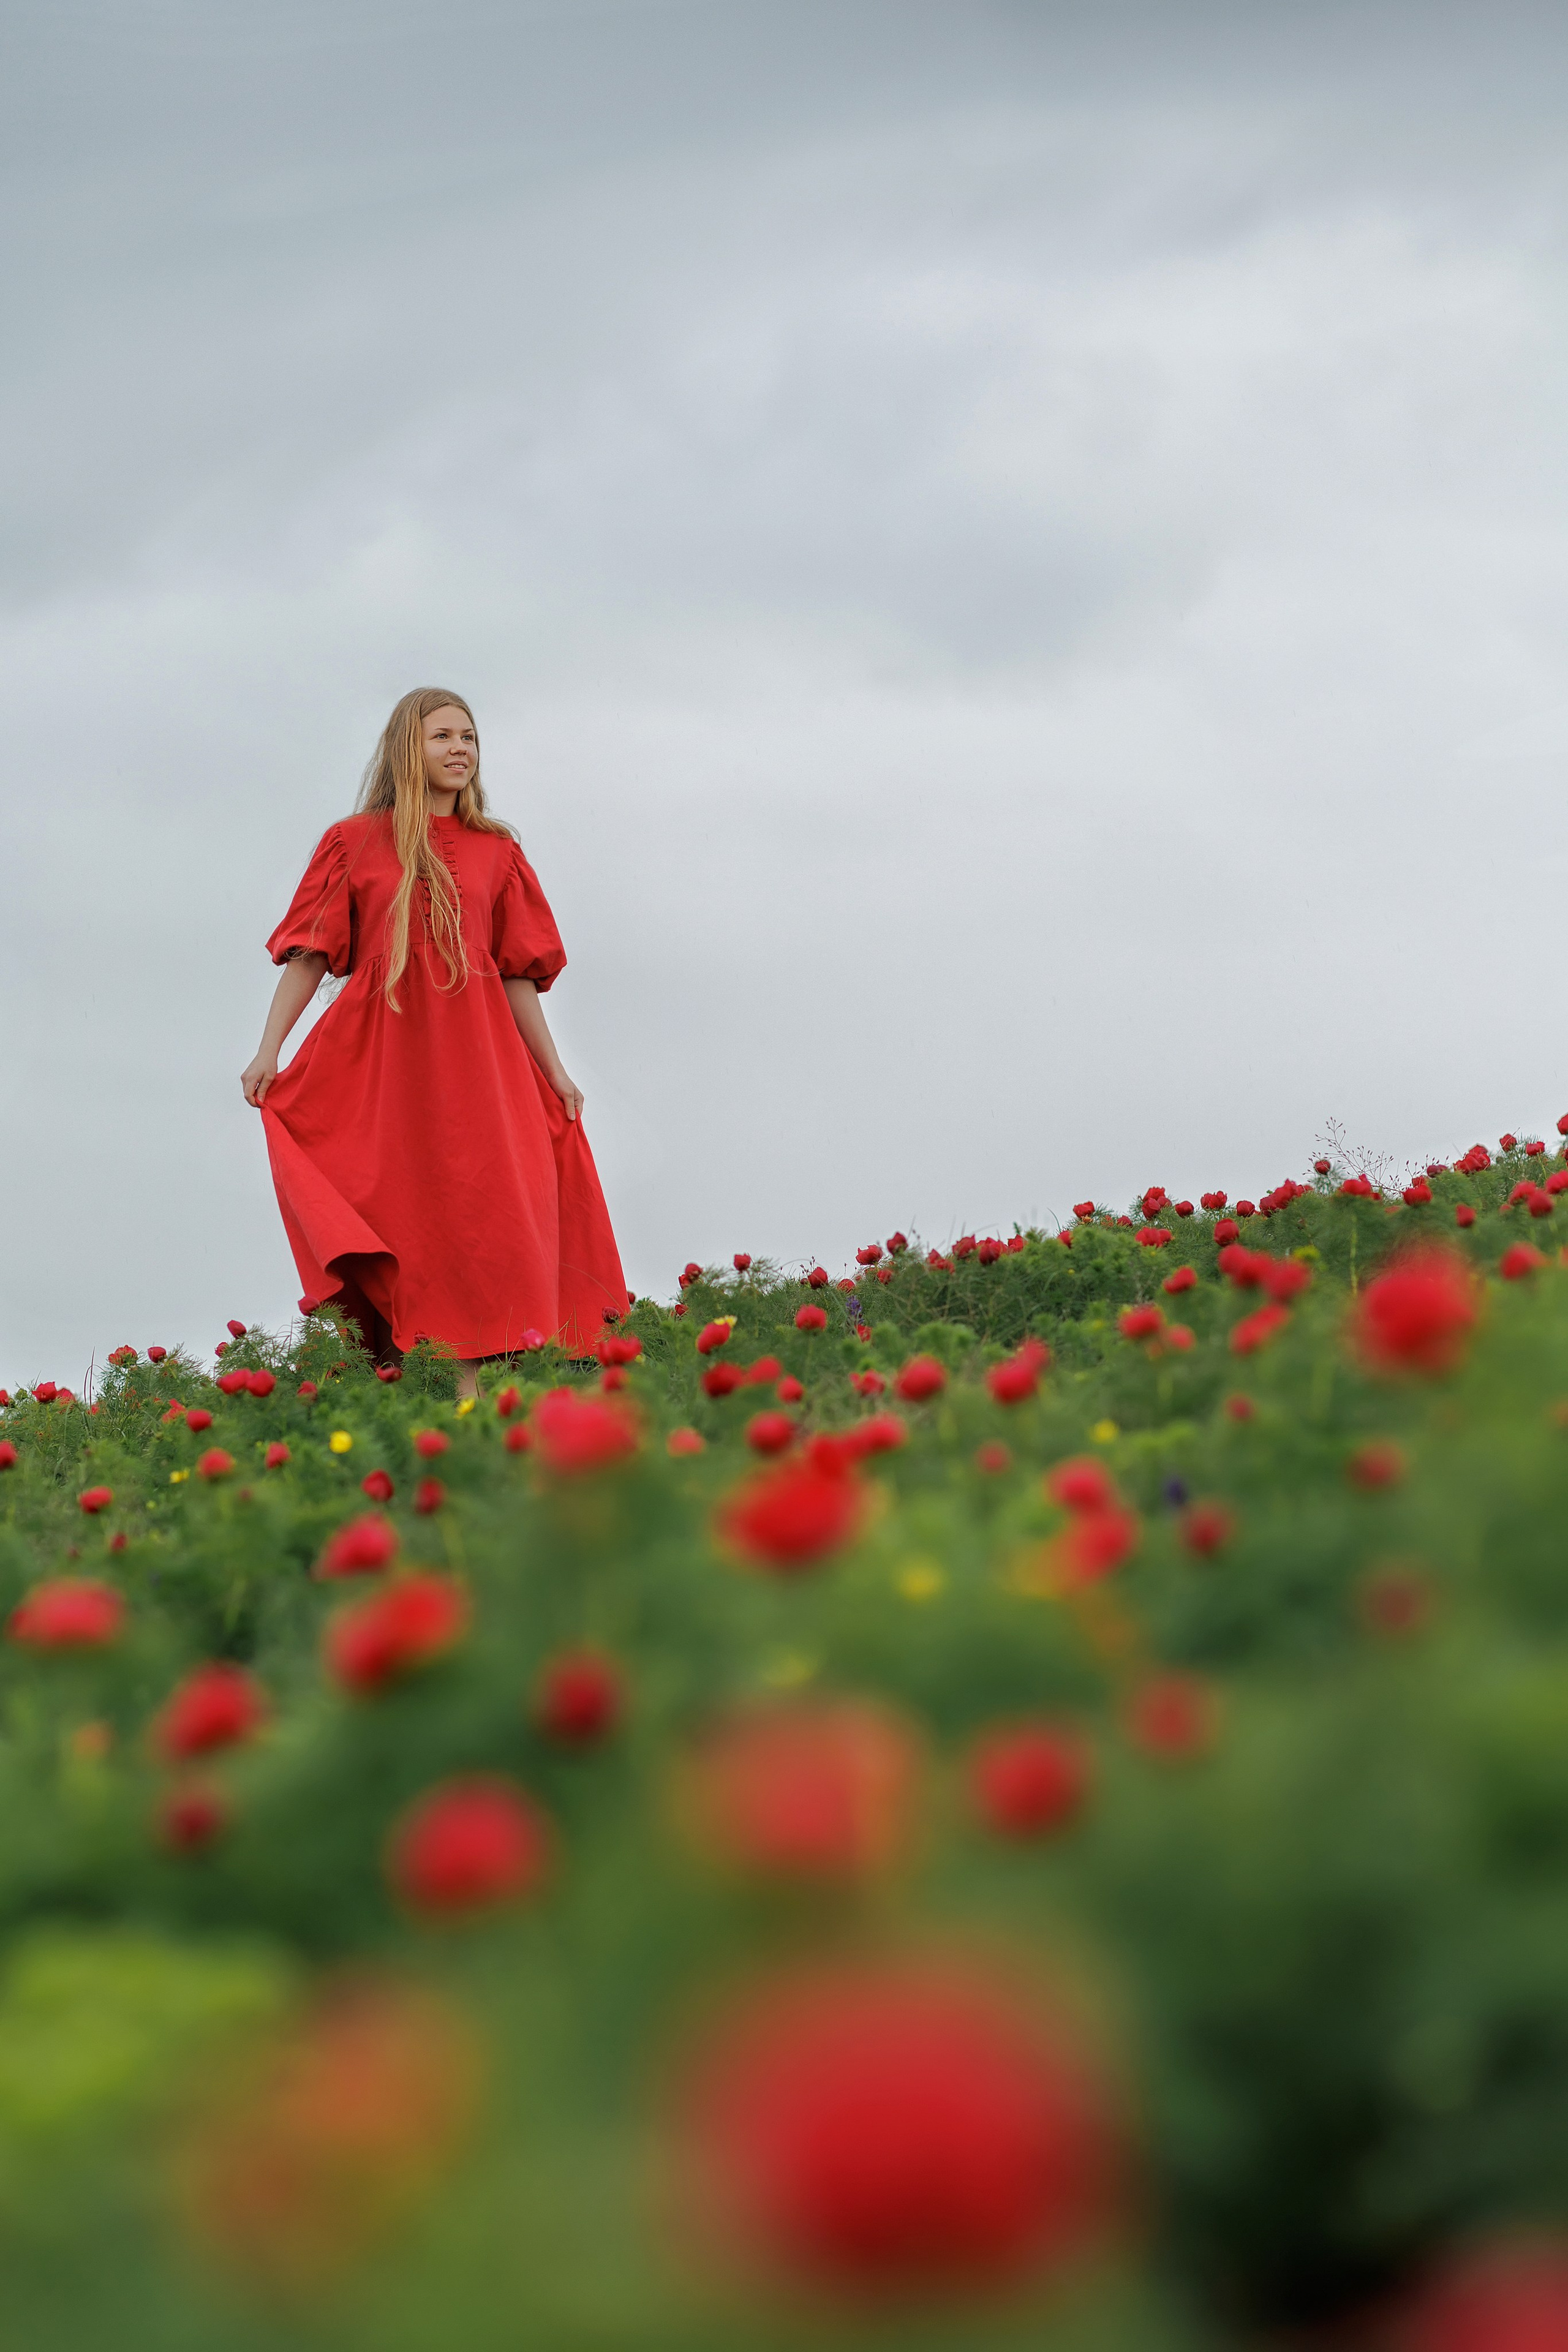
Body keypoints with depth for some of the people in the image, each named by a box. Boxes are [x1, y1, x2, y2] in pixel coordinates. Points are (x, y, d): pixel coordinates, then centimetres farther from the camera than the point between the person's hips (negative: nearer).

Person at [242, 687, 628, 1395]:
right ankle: (387, 1370, -6)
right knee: (391, 1216, -8)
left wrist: (554, 1071, 10)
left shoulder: (496, 852, 14)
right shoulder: (354, 843, 9)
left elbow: (517, 974, 15)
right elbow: (309, 955, 5)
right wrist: (268, 1051, -5)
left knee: (479, 1213, -8)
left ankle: (472, 1385, -10)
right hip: (378, 1054, -2)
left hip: (473, 1056, 2)